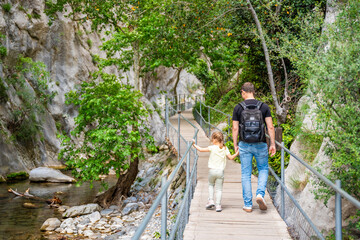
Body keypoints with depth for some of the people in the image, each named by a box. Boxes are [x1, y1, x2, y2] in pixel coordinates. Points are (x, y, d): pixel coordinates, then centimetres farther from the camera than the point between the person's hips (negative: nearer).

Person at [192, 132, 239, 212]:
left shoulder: (212, 148, -5)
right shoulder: (225, 148, 3)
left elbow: (201, 149, -5)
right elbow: (231, 157, -1)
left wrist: (194, 144, 6)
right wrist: (237, 153, 12)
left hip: (212, 170, -1)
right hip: (220, 171, 2)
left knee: (211, 185, 21)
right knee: (219, 188, 5)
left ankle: (211, 200, 9)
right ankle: (218, 205, 2)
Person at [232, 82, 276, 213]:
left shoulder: (238, 108, -2)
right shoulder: (264, 106, -2)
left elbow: (235, 128, -2)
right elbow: (270, 127, -5)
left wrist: (235, 145, 7)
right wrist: (273, 144, 2)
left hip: (244, 144, 0)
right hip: (260, 144, 0)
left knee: (246, 174, 7)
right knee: (263, 169, 19)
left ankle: (248, 204, 9)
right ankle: (260, 194, -2)